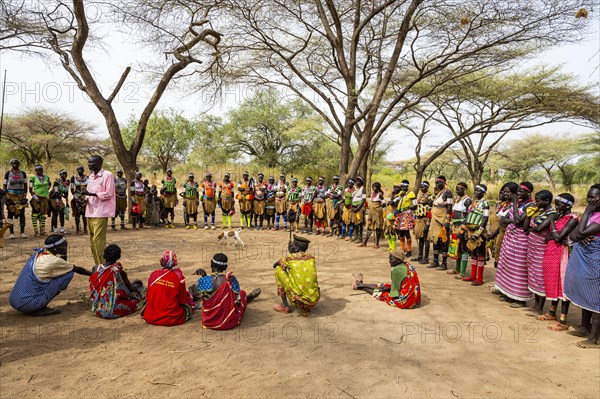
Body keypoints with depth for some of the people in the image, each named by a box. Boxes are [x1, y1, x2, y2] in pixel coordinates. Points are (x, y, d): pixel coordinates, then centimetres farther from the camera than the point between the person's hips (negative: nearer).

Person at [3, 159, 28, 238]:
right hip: (11, 195, -2)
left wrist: (25, 195, -1)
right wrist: (5, 196, -7)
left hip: (21, 195, 2)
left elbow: (25, 185, 8)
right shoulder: (8, 173, 3)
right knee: (10, 214, -2)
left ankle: (22, 232, 5)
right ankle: (11, 233, 2)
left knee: (22, 214, 1)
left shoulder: (23, 173, 8)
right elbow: (4, 185, 3)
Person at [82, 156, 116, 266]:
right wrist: (85, 198, 2)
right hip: (90, 211, 8)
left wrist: (90, 194, -17)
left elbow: (108, 194, -12)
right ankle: (97, 265, 18)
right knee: (92, 240, 9)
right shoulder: (91, 176, 18)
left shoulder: (107, 175, -6)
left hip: (101, 212, -8)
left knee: (98, 239, -11)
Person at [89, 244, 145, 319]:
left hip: (98, 309, 6)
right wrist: (138, 284, 18)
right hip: (114, 310, -5)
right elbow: (131, 289, -5)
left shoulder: (95, 269, -5)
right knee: (141, 289, 10)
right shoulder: (119, 271, -17)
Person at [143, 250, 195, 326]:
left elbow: (148, 297, 7)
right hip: (172, 319, -2)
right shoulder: (178, 276, -13)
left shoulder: (153, 274, -3)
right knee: (189, 297, 16)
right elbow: (183, 301, -4)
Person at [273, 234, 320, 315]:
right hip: (314, 301, 5)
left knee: (278, 269, 8)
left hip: (298, 301, -5)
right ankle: (306, 307, 21)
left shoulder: (289, 258, -5)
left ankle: (285, 306, 12)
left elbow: (275, 265, 17)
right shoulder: (311, 257, 6)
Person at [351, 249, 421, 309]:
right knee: (383, 286, 22)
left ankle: (359, 285, 40)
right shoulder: (408, 265, 4)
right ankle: (360, 284, 44)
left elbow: (394, 295, -17)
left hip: (406, 302, -8)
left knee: (379, 292, 13)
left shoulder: (396, 270, -22)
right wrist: (389, 288, 14)